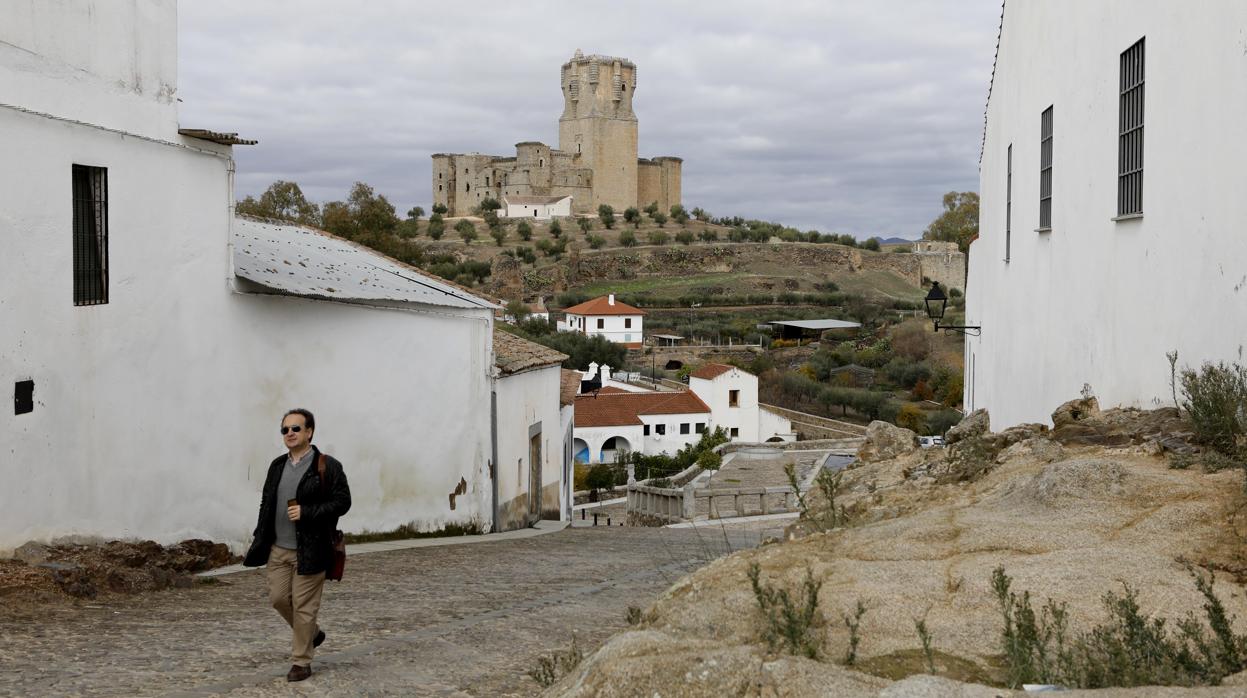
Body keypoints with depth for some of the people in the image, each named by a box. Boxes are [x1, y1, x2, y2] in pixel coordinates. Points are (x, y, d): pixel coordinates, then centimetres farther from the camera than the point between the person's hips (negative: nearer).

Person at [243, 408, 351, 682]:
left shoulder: (328, 466, -8)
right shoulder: (277, 465, 11)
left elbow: (342, 502, -11)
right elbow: (266, 504, 17)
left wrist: (306, 512, -19)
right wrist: (260, 540, 12)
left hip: (309, 550, -6)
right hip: (278, 549, 6)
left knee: (303, 606, -1)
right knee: (278, 598, 8)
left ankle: (301, 662, 11)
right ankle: (312, 633, 33)